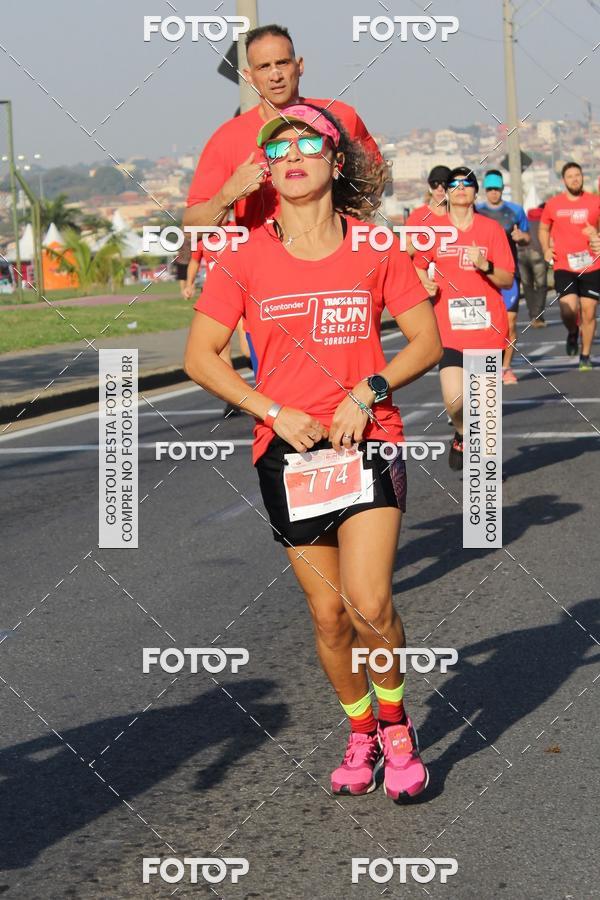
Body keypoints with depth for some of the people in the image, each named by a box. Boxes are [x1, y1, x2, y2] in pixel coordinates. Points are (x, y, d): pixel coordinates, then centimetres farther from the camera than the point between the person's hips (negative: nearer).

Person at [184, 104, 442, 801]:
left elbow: (427, 342, 5)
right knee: (327, 613, 7)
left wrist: (368, 391, -10)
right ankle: (360, 735, 28)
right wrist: (274, 412, -8)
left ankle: (396, 721, 10)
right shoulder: (246, 258, 1)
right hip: (287, 453, 2)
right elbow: (200, 357, 2)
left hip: (367, 442, -1)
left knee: (368, 604, -15)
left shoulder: (374, 247, 1)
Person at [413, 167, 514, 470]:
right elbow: (418, 266, 20)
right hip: (449, 329, 0)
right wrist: (425, 282, -1)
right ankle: (462, 436, 18)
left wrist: (485, 266, -17)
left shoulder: (491, 229, 3)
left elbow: (507, 280, 2)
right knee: (454, 400, -14)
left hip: (487, 328, 0)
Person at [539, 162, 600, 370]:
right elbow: (543, 229, 20)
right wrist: (546, 249, 4)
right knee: (568, 310, -17)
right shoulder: (553, 204, 5)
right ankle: (572, 332, 18)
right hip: (564, 266, 0)